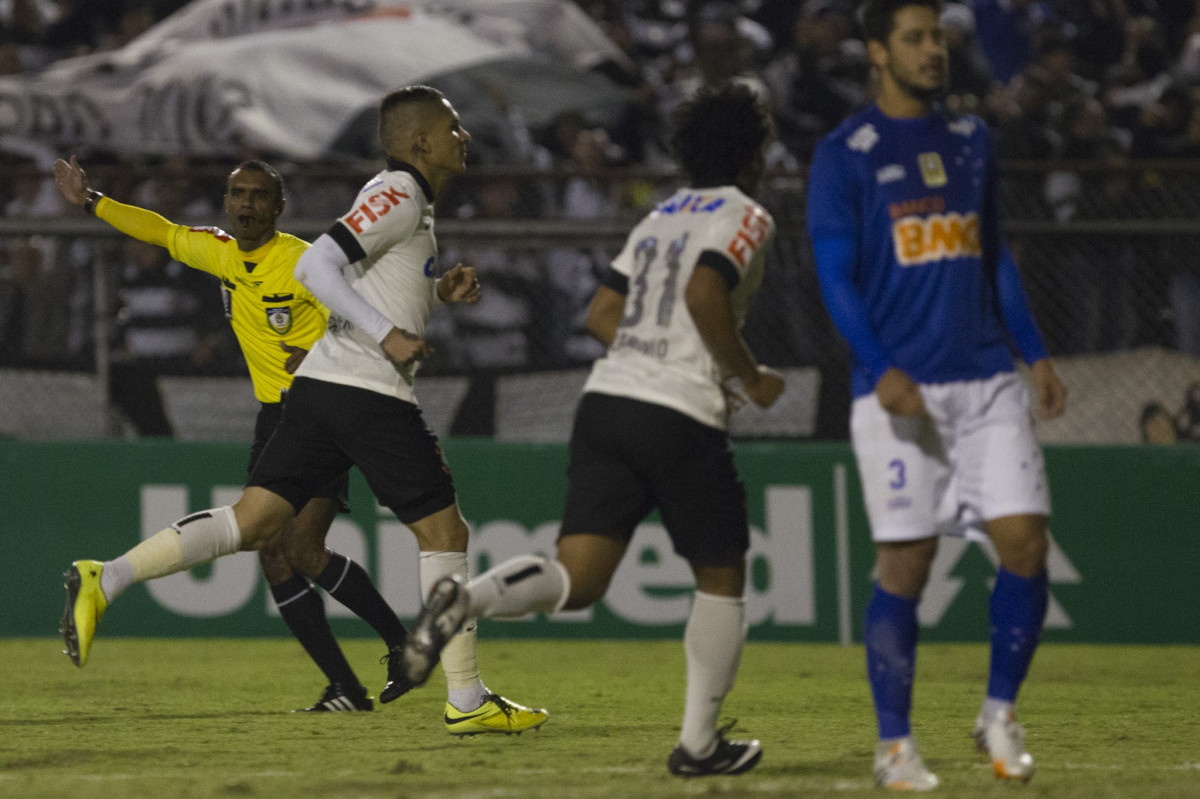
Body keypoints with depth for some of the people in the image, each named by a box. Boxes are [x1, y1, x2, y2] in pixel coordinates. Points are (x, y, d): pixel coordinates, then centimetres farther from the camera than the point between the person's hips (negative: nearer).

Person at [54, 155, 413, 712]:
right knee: (273, 556, -3)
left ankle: (401, 641, -5)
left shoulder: (303, 262, -14)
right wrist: (91, 201, 29)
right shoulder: (219, 253, 8)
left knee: (303, 550, -20)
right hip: (273, 418, 7)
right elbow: (162, 232, 25)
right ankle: (346, 688, -1)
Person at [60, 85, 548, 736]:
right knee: (443, 530, 1)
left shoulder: (399, 196, 22)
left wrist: (438, 290, 19)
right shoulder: (399, 195, -8)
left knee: (251, 521, 1)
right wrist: (388, 334, -21)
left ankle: (105, 579, -12)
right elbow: (314, 266, -18)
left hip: (319, 385, 9)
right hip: (370, 391, -9)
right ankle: (467, 700, 4)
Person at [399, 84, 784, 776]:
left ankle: (466, 598, -31)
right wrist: (749, 375, -7)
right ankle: (699, 743, 13)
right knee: (722, 576, 12)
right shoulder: (746, 217, 0)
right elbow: (704, 295, -18)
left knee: (577, 577, -3)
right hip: (682, 417, -6)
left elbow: (602, 313, 21)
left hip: (607, 399, 6)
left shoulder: (660, 218, 23)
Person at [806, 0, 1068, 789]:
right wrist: (880, 369, -18)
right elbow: (836, 276, -5)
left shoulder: (971, 139, 15)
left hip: (988, 379, 5)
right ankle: (895, 744, 7)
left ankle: (1000, 714, 12)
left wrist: (1035, 353, 13)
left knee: (1026, 544, -5)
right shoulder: (844, 154, -2)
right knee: (904, 564, -4)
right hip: (901, 390, -5)